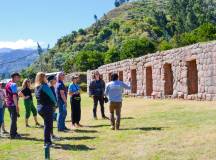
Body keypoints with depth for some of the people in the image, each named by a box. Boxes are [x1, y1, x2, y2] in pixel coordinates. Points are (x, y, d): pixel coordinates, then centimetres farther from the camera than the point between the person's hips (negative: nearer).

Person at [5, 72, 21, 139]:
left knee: (13, 119, 17)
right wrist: (17, 106, -21)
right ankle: (13, 134, 3)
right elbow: (14, 96, -21)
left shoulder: (7, 84, 13)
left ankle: (14, 133, 24)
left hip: (8, 104, 9)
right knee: (14, 120, -2)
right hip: (13, 104, -9)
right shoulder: (13, 84, -15)